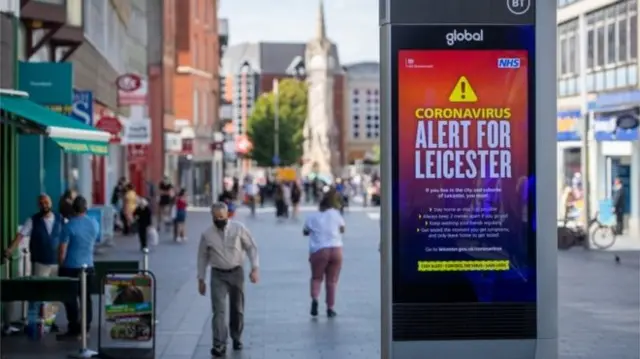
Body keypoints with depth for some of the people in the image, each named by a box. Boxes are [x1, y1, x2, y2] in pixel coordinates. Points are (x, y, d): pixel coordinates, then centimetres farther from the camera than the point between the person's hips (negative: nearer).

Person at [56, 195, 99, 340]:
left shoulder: (69, 226, -14)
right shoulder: (94, 224, 2)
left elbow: (62, 249, -12)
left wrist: (60, 266, -2)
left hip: (71, 267, -5)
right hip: (88, 266, 5)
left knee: (70, 299, 2)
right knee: (86, 298, 10)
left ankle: (74, 330, 1)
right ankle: (85, 329, 12)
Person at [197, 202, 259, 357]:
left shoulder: (239, 228, -7)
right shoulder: (207, 234, -5)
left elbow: (251, 247, -2)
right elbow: (203, 257, 5)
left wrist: (254, 268, -10)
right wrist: (201, 279, 6)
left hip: (236, 272, 1)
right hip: (218, 275, -1)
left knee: (237, 309, 12)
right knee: (219, 309, -12)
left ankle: (237, 338, 32)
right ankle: (219, 345, -15)